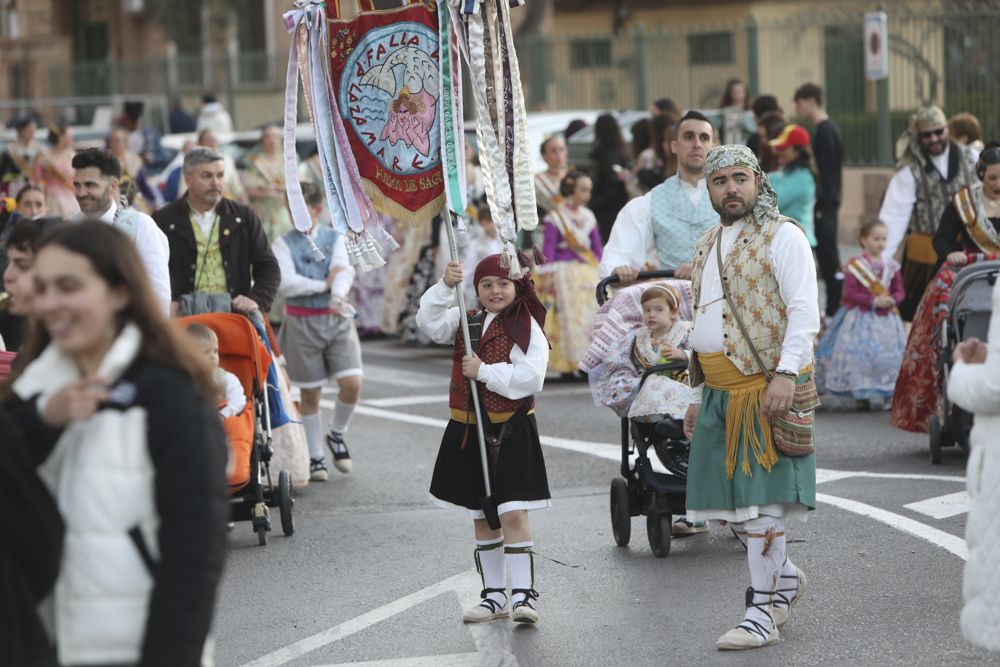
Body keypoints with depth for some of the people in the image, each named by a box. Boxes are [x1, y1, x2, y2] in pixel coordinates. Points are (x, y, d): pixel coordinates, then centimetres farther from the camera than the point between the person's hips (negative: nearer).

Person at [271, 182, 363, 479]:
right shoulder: (283, 243, 1)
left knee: (352, 384, -11)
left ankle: (336, 435, 16)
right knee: (310, 393, 4)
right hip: (302, 322, -1)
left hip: (338, 318, 1)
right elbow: (286, 283, -12)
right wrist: (324, 284, -12)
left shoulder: (335, 238, 7)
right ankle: (315, 457, 18)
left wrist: (337, 296, -30)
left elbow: (344, 271, -10)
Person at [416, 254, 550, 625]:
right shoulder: (467, 321, 10)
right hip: (467, 431, 6)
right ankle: (494, 595, 21)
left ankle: (523, 594, -9)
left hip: (510, 431, -6)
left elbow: (529, 378, -18)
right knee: (481, 518, 12)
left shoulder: (526, 328, -8)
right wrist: (445, 287, -15)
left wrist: (484, 371, -16)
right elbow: (431, 324, -4)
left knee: (513, 514, -12)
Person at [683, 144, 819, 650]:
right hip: (720, 391, 7)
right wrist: (698, 397, 22)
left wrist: (786, 372, -24)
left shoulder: (782, 236, -4)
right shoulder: (708, 246, 19)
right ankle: (785, 577, 29)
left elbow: (803, 312, -13)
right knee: (731, 501, 8)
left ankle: (762, 613, -5)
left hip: (766, 386, -7)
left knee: (759, 503, -9)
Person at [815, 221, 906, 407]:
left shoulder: (891, 265, 6)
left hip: (886, 319, 4)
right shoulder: (855, 265, -7)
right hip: (860, 318, -4)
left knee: (888, 356, 3)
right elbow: (850, 293, -12)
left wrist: (892, 300, -13)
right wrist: (873, 301, -19)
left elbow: (900, 292, 10)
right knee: (861, 356, -6)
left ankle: (884, 393, 14)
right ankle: (862, 392, 6)